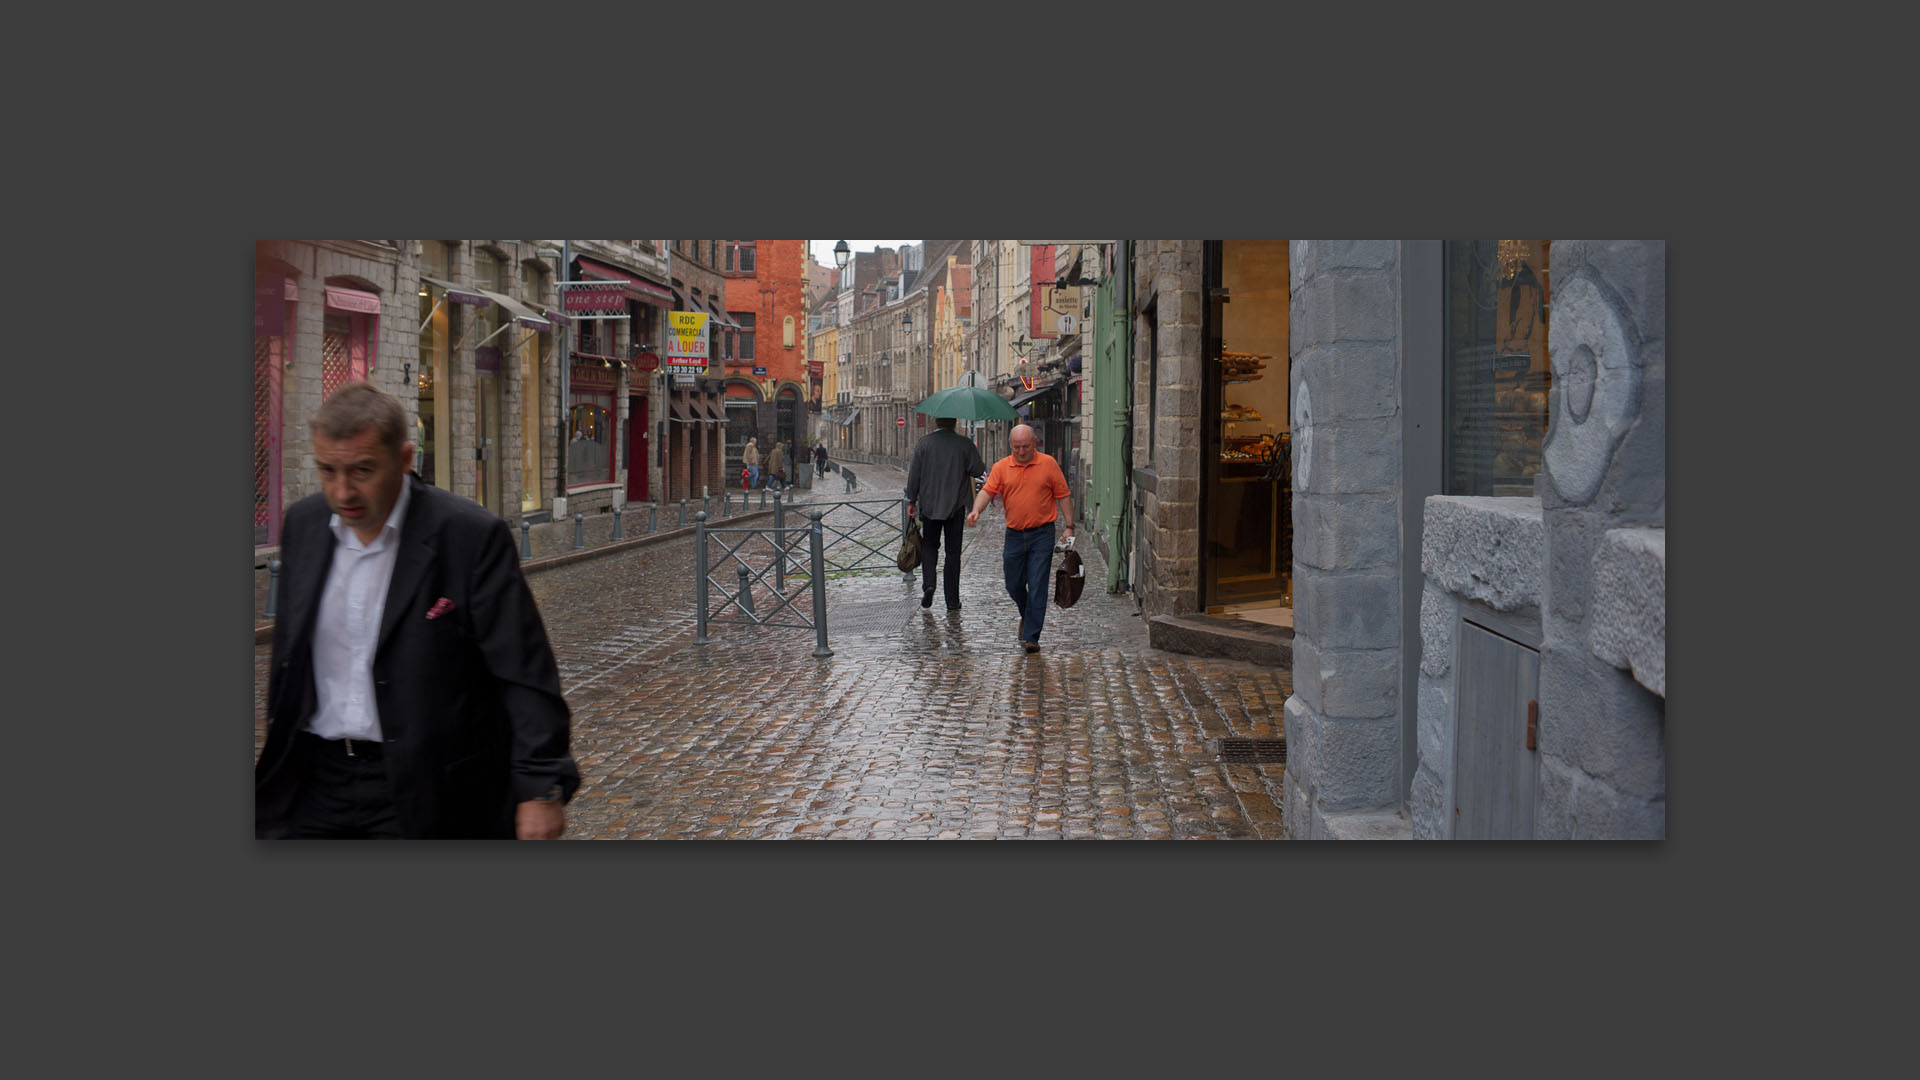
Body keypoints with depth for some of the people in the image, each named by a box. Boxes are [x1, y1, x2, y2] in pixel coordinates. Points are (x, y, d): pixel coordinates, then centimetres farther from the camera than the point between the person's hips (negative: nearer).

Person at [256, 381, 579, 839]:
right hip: (314, 780, 5)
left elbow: (526, 675, -13)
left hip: (427, 794, -5)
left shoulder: (471, 536, -13)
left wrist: (542, 788, -17)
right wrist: (277, 757, 21)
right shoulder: (303, 524, 5)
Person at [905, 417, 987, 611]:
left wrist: (911, 501, 6)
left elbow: (914, 475, -3)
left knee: (929, 545, 17)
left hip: (929, 505, 0)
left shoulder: (923, 443, -4)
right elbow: (978, 471, -10)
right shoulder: (965, 444, -6)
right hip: (956, 507, 0)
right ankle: (952, 600, 7)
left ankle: (928, 584, -6)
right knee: (953, 551, 7)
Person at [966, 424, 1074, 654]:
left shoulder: (1048, 464, -1)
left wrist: (1069, 527, -3)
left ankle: (1031, 636, -4)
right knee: (1014, 585, 12)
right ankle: (1027, 616, 41)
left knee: (1037, 587, -7)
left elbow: (1063, 496, 3)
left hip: (1042, 534, -3)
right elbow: (987, 490, -6)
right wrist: (976, 511, -26)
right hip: (1014, 535, 3)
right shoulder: (1001, 467, 3)